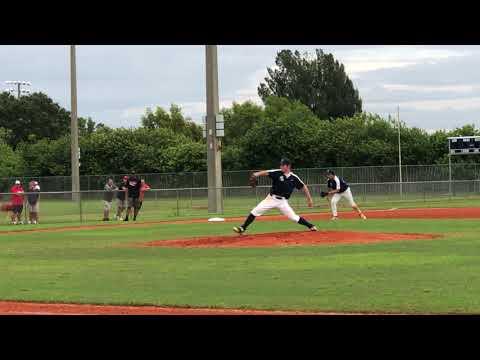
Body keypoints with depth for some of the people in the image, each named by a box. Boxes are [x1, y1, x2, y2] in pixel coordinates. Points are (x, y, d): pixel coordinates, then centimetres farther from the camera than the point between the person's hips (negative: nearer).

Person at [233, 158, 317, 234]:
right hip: (271, 199, 1)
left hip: (283, 201, -1)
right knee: (255, 211, -8)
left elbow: (303, 187, 7)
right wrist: (257, 174, -41)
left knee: (293, 217, -7)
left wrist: (309, 199, 5)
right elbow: (266, 172, -21)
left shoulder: (294, 178, -3)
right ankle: (243, 228, -2)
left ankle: (311, 226, 9)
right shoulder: (277, 173, -6)